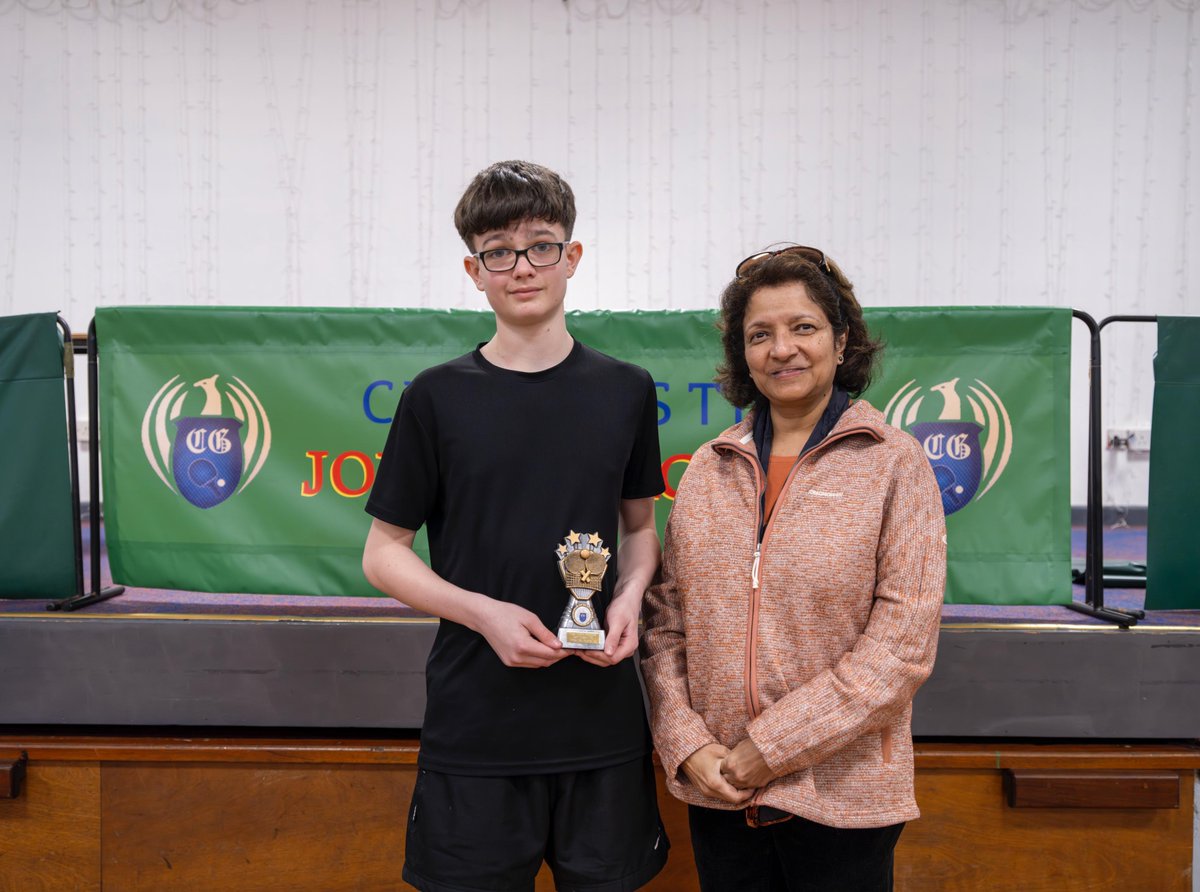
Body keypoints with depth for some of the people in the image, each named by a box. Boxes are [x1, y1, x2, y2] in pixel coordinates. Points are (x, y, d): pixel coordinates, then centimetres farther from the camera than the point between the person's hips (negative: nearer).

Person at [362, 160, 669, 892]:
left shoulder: (625, 390, 3)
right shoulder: (438, 397, -3)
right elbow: (383, 553, 1)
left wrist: (630, 597, -7)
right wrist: (481, 611, -14)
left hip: (602, 716, 2)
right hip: (476, 722, -1)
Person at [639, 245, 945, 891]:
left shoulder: (894, 465, -6)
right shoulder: (709, 468, 4)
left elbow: (903, 642, -12)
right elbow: (665, 618, 4)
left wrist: (771, 747, -14)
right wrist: (686, 743, -8)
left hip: (841, 795, -2)